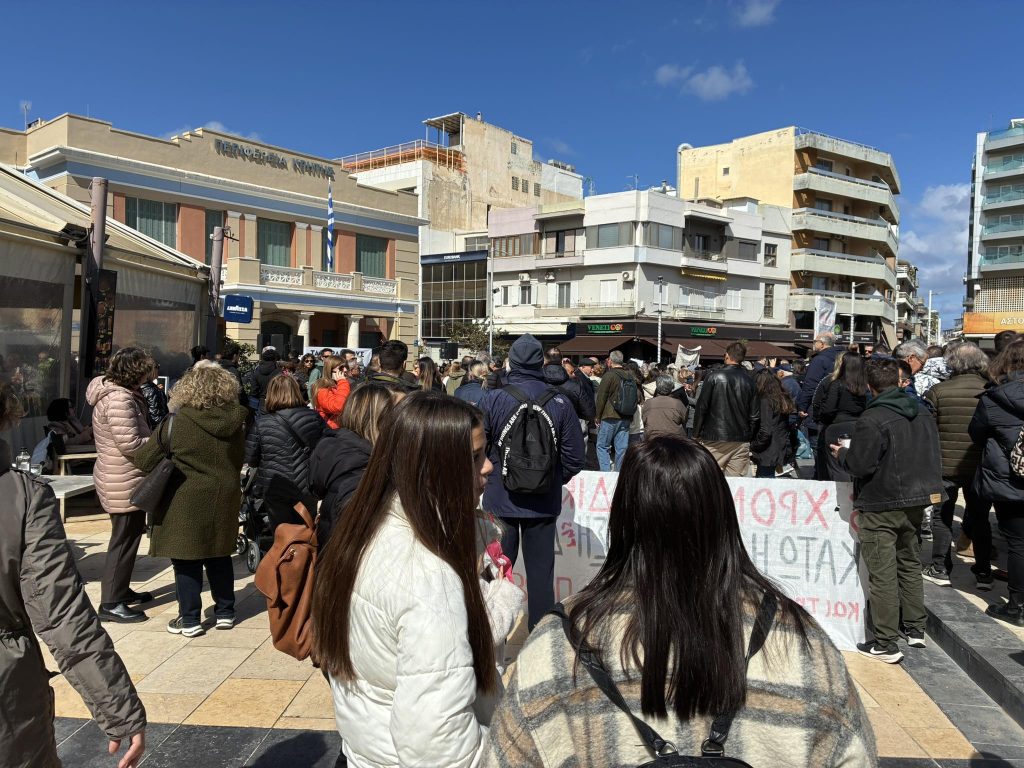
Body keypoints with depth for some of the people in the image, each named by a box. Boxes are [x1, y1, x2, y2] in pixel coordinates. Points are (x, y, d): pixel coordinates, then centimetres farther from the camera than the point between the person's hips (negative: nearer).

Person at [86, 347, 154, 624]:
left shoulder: (112, 392, 11)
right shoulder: (120, 399, -23)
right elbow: (130, 444, -27)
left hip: (122, 479, 11)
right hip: (124, 483, -11)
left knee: (128, 537, 21)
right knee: (124, 540, -2)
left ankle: (121, 590, 33)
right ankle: (110, 604, 6)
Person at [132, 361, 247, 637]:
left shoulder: (177, 422, -15)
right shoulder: (236, 422, -4)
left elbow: (144, 460, -8)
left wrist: (167, 464, 13)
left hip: (187, 502, -4)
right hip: (224, 499, 4)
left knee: (186, 561, 7)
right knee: (220, 556, 16)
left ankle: (190, 619, 15)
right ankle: (225, 612, 25)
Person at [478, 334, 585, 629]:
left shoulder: (492, 399, -12)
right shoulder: (560, 403, -8)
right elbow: (574, 457, -3)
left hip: (499, 501, -1)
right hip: (544, 503, 1)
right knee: (540, 572, 11)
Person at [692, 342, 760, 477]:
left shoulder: (713, 377, -5)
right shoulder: (748, 381, 5)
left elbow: (702, 407, -5)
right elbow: (755, 415, 5)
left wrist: (696, 434, 3)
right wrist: (749, 437, 16)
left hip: (715, 438, -3)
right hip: (741, 441, 3)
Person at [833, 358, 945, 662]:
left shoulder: (872, 419, -19)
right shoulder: (923, 413, 5)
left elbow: (859, 465, -19)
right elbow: (931, 457, 13)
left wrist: (841, 453, 0)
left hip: (881, 507, -7)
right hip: (916, 502, 8)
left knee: (882, 574, -2)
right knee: (910, 565, 21)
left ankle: (886, 644, 3)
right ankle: (916, 630, 31)